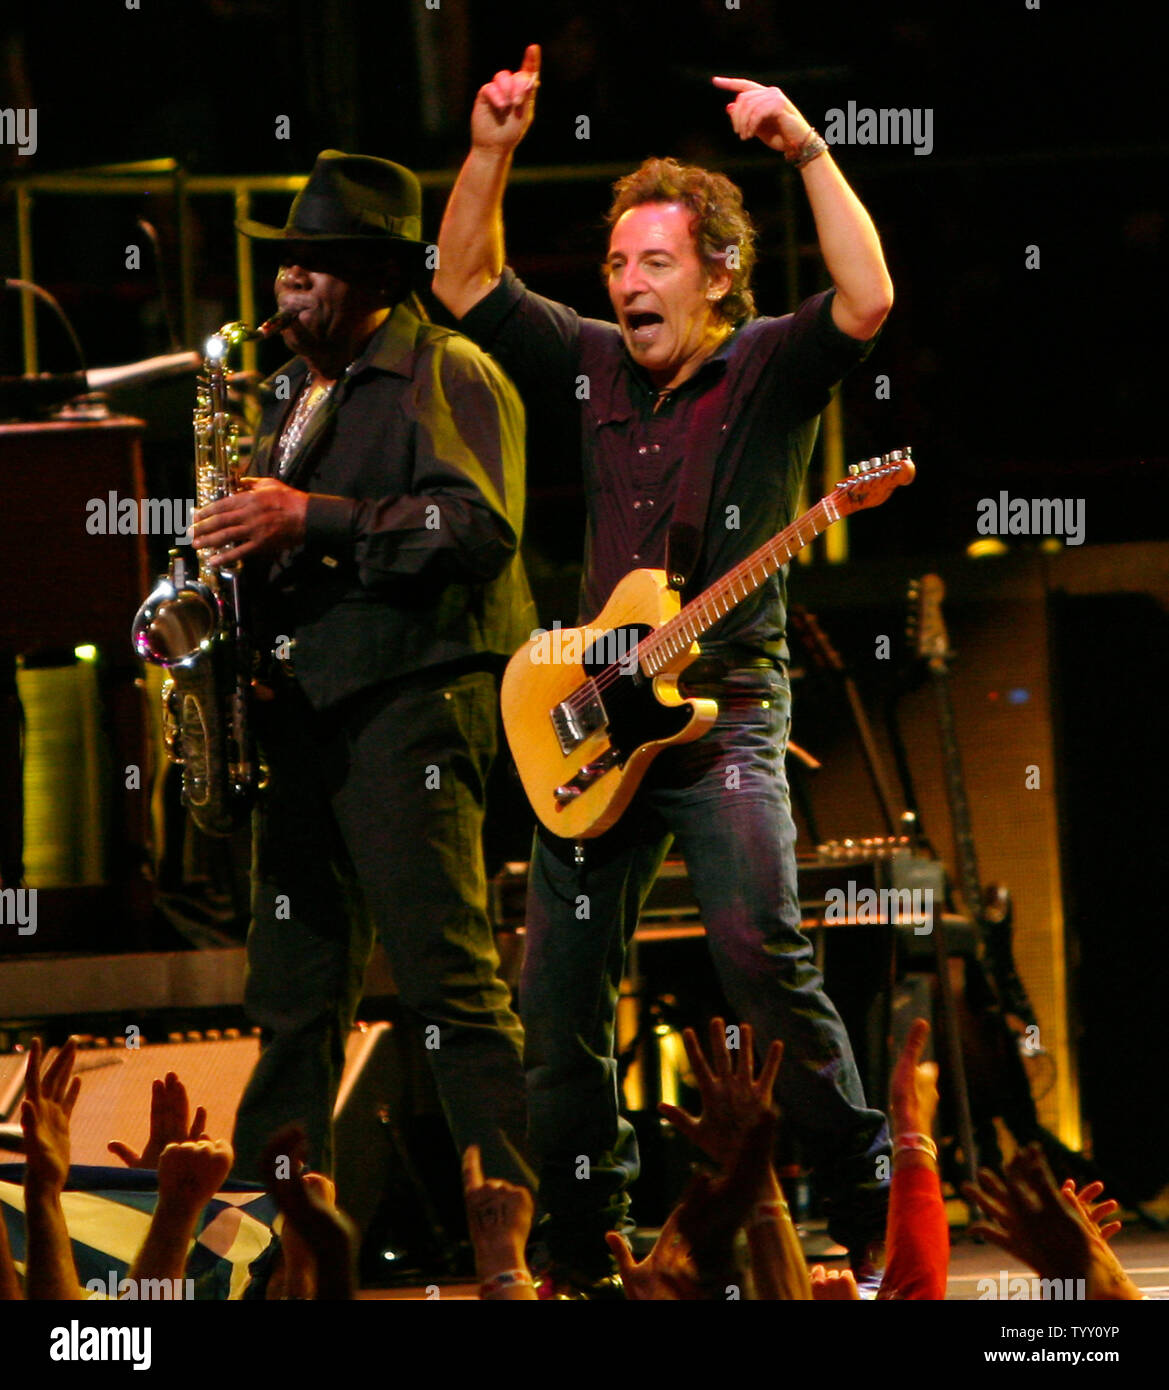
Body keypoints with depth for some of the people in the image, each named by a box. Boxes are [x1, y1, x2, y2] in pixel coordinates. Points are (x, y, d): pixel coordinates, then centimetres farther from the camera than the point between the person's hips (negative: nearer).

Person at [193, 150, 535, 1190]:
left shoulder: (446, 377, -3)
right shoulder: (294, 393, 23)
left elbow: (482, 528, -17)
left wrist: (312, 519, -20)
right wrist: (240, 536, 7)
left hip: (410, 703, -8)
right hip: (300, 712, 8)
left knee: (448, 979, -12)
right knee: (293, 996, 8)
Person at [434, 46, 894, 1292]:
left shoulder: (767, 369, -3)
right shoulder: (593, 368, 11)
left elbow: (866, 302, -21)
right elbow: (466, 283, 13)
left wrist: (806, 151, -26)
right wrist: (492, 154, -1)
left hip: (723, 709, -6)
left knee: (758, 945, -23)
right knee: (557, 994, 6)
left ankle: (867, 1207, -16)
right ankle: (583, 1241, 16)